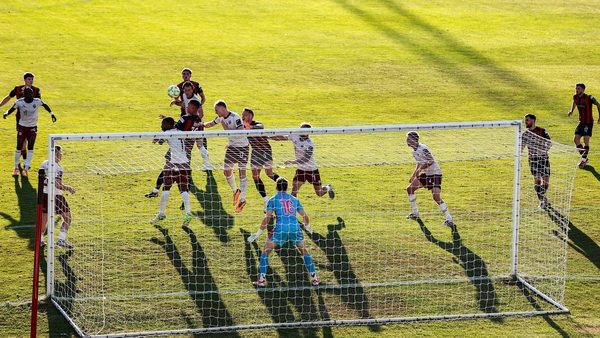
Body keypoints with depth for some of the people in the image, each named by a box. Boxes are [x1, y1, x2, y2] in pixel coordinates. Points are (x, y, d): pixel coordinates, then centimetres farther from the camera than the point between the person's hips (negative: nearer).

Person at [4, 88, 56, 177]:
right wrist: (6, 113, -27)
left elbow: (45, 105, 7)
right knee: (19, 148, 1)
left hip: (33, 127, 1)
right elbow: (12, 109, -7)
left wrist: (51, 114, 4)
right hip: (22, 127, -1)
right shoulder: (20, 102, -15)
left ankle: (26, 168, -3)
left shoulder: (37, 101, -12)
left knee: (30, 148, -8)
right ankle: (16, 167, 18)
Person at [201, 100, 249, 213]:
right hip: (231, 146, 8)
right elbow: (211, 124, 20)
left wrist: (227, 128, -29)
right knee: (227, 171, 4)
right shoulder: (221, 118, 3)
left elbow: (240, 131, -32)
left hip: (242, 147, -8)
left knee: (242, 172, -5)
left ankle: (242, 200, 0)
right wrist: (202, 124, 1)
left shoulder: (235, 118, -22)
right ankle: (235, 191, 28)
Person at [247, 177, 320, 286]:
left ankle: (262, 279, 5)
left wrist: (258, 233, 2)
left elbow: (267, 218, -1)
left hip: (280, 228, -3)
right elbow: (305, 216, 17)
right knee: (305, 252, 20)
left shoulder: (273, 200, 8)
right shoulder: (294, 199, 17)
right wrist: (307, 226, 38)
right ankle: (314, 278, 18)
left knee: (265, 252, 12)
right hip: (295, 228, 3)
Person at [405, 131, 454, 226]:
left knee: (436, 197, -22)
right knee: (410, 189, 10)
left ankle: (449, 219, -16)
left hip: (435, 174, -10)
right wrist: (413, 176, 21)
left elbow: (431, 161, -27)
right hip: (426, 174, 10)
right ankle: (415, 213, 23)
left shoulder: (422, 148, -19)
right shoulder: (414, 151, 10)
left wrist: (420, 169, -30)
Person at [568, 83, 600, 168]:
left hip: (588, 122, -7)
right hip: (581, 122, 7)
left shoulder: (589, 98, -18)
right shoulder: (575, 97, 1)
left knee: (586, 141, -11)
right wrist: (571, 111, 15)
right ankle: (585, 158, 15)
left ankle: (584, 159, -3)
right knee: (576, 139, 1)